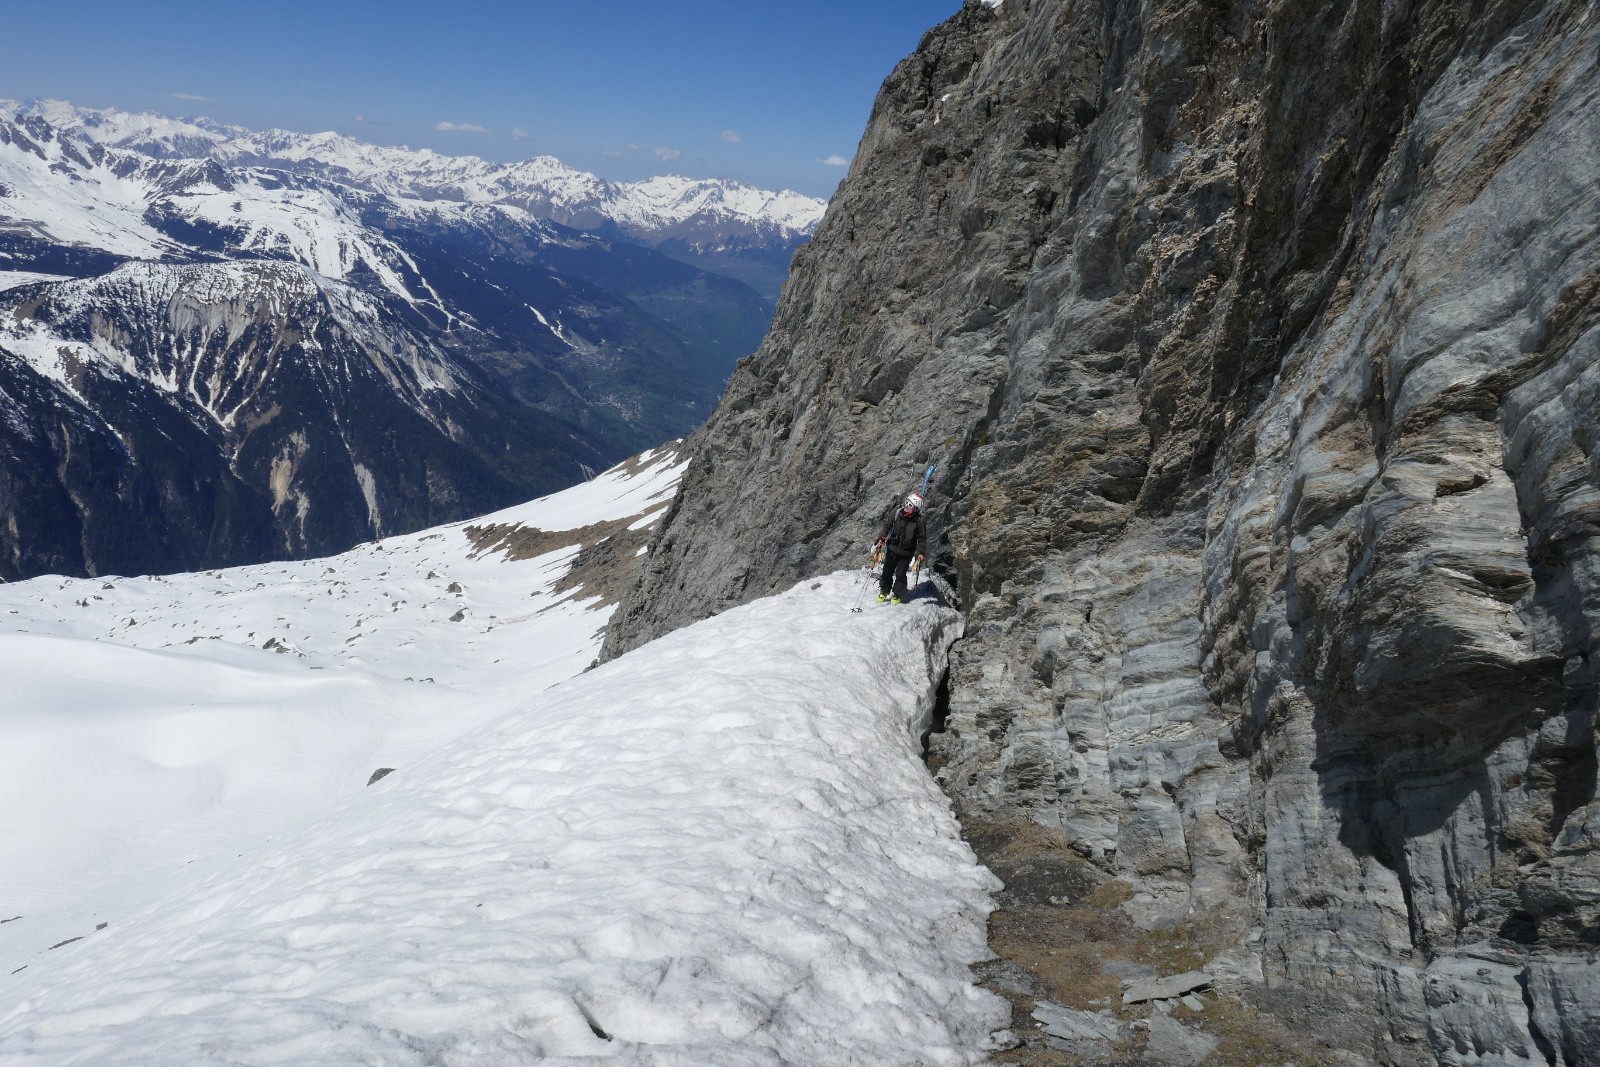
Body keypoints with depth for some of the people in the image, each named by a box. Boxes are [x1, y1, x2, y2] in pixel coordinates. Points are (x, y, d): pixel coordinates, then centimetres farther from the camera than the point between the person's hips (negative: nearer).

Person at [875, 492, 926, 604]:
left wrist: (920, 552, -14)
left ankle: (897, 594, 23)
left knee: (900, 574, 3)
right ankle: (884, 591, 30)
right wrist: (882, 538, -4)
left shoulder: (918, 521, -15)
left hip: (906, 553, -3)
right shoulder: (897, 512, -9)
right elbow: (888, 526, 6)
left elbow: (922, 538, -6)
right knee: (887, 571, 10)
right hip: (892, 548, 3)